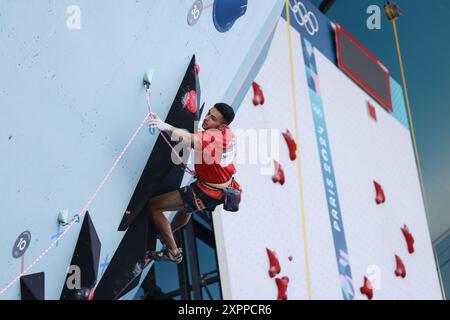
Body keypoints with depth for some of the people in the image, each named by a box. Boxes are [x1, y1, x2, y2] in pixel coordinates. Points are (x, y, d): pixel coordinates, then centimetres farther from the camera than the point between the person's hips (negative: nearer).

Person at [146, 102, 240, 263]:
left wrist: (166, 127, -67)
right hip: (224, 188, 10)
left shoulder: (214, 136, -31)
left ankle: (173, 252, 3)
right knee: (186, 208, 39)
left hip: (206, 193, -10)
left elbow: (190, 139, -52)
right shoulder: (228, 132, -3)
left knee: (153, 206, -7)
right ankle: (168, 232, 66)